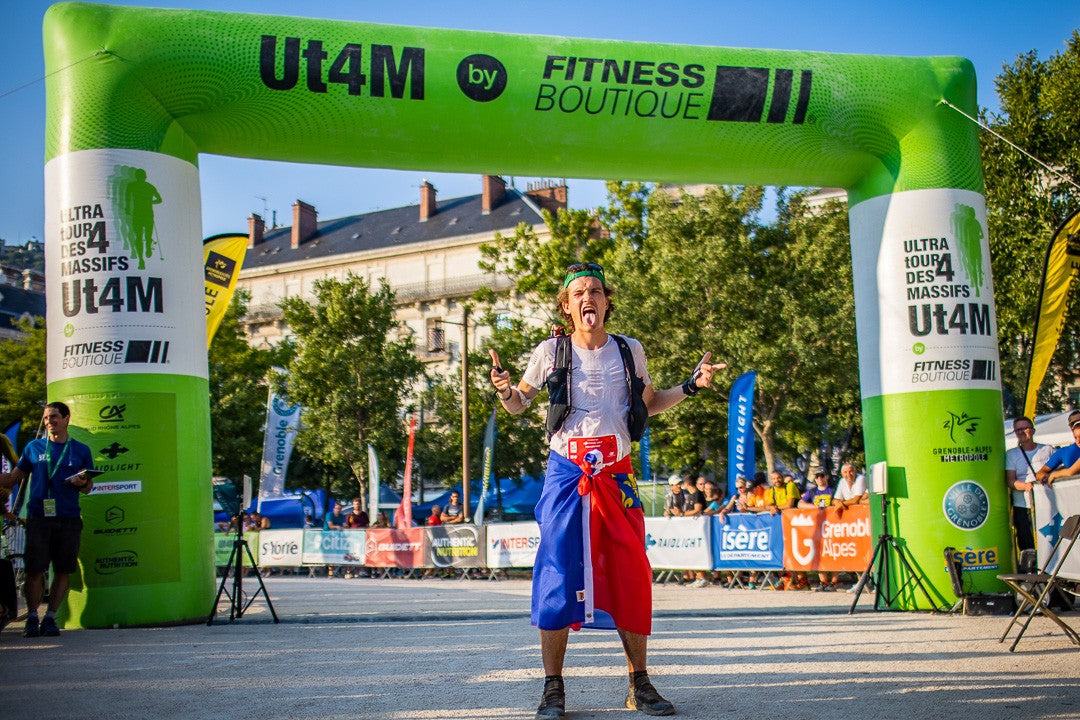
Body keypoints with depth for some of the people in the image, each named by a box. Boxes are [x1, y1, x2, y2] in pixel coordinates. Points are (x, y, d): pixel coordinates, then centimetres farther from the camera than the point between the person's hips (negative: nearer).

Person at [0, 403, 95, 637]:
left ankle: (50, 618, 12)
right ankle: (32, 619, 10)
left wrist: (82, 483, -8)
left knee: (63, 571, 2)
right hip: (38, 518, 0)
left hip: (68, 520, 0)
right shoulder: (33, 447, 10)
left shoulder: (81, 450, 9)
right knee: (34, 570, -2)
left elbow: (88, 488, 13)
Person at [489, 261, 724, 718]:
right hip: (566, 473, -2)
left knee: (631, 577, 2)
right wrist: (504, 391, -9)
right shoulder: (551, 352, 2)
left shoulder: (629, 351, 8)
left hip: (617, 476, 2)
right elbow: (519, 405, 13)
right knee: (558, 574, -6)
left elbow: (648, 404, 23)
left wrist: (690, 386, 10)